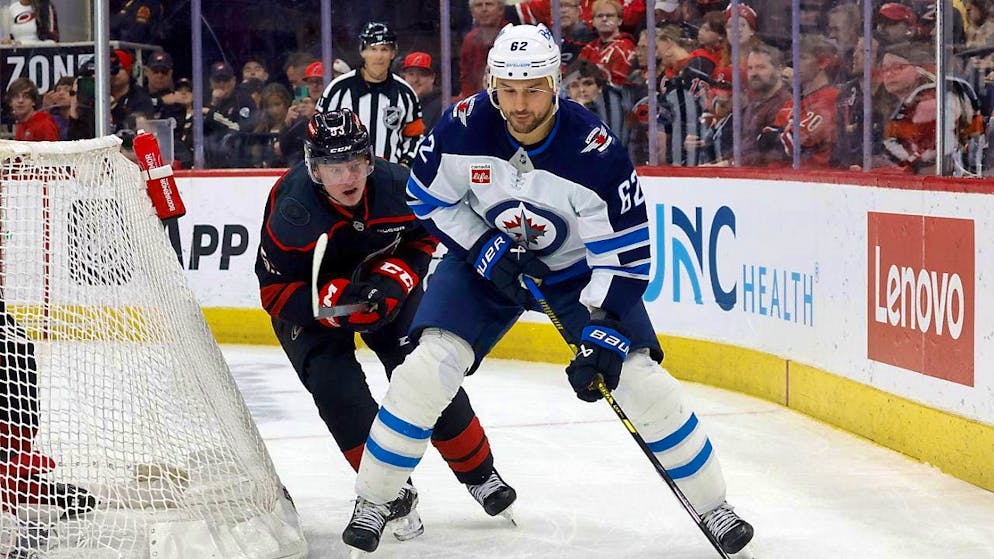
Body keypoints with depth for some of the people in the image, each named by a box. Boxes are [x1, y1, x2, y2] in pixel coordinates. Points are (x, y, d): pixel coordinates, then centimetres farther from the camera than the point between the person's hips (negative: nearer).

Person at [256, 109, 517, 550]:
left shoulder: (396, 184, -26)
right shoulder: (292, 211, -33)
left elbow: (422, 239, -4)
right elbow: (276, 292, -24)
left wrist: (393, 280, -21)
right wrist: (337, 301, -37)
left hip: (382, 279, 2)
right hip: (310, 297, -2)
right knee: (337, 387, -19)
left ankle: (479, 475, 13)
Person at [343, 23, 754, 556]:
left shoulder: (596, 150, -30)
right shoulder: (464, 126, -24)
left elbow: (626, 256, -24)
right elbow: (428, 201, -6)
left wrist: (603, 335, -31)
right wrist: (487, 249, -19)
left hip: (580, 267, -1)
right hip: (485, 257, 1)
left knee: (641, 379, -11)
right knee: (428, 367, -17)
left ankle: (713, 507, 7)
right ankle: (372, 502, 0)